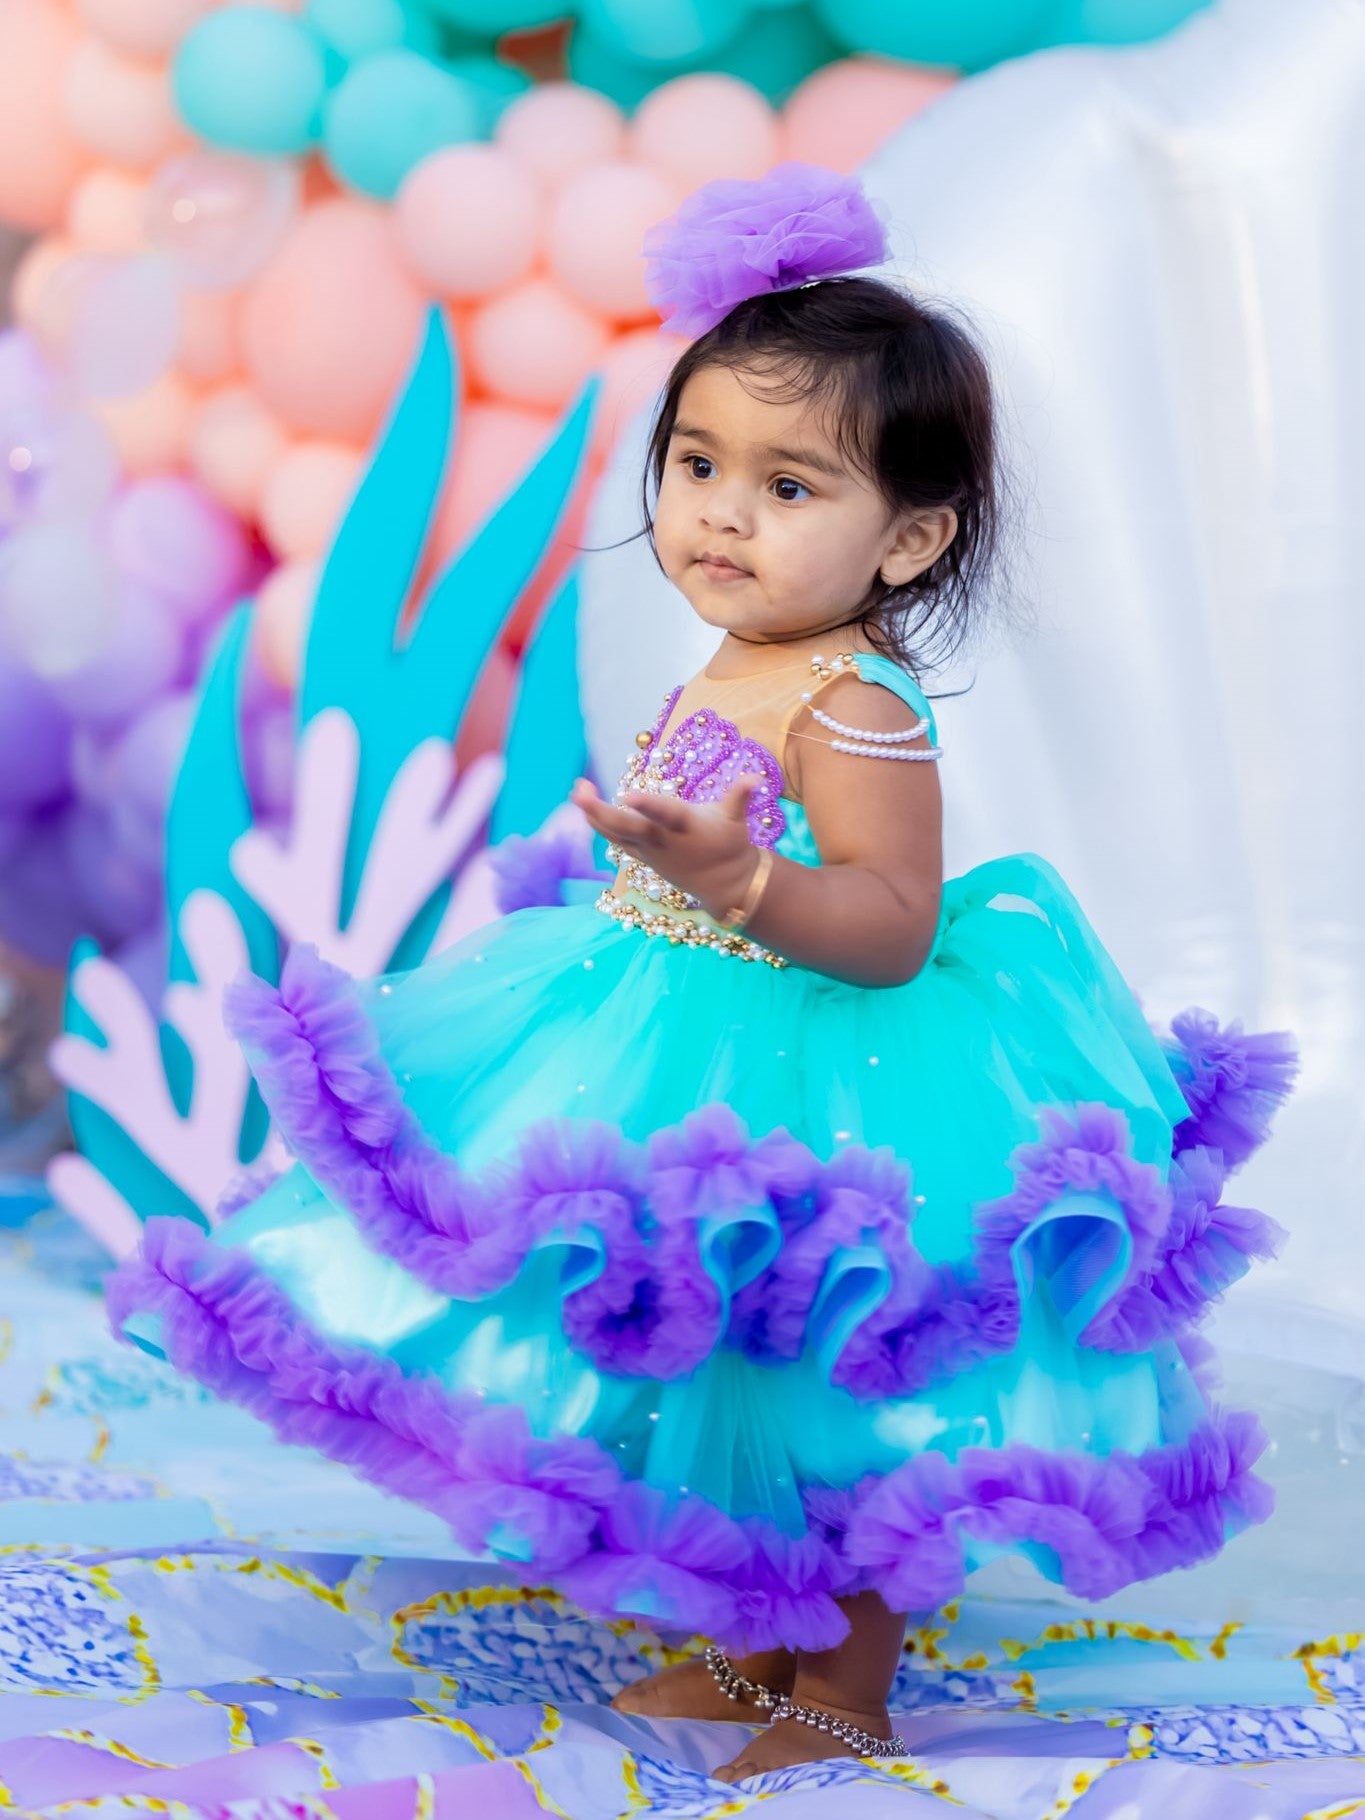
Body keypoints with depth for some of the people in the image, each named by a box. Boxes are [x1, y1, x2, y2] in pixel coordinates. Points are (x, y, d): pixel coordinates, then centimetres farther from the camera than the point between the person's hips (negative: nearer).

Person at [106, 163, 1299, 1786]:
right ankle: (740, 1655, 37)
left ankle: (841, 1698, 23)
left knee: (827, 1397, 5)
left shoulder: (856, 709, -21)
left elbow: (890, 927, -29)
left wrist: (734, 879, -42)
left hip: (815, 1094, -9)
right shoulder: (725, 677, 7)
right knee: (714, 1383, 19)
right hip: (694, 1068, 9)